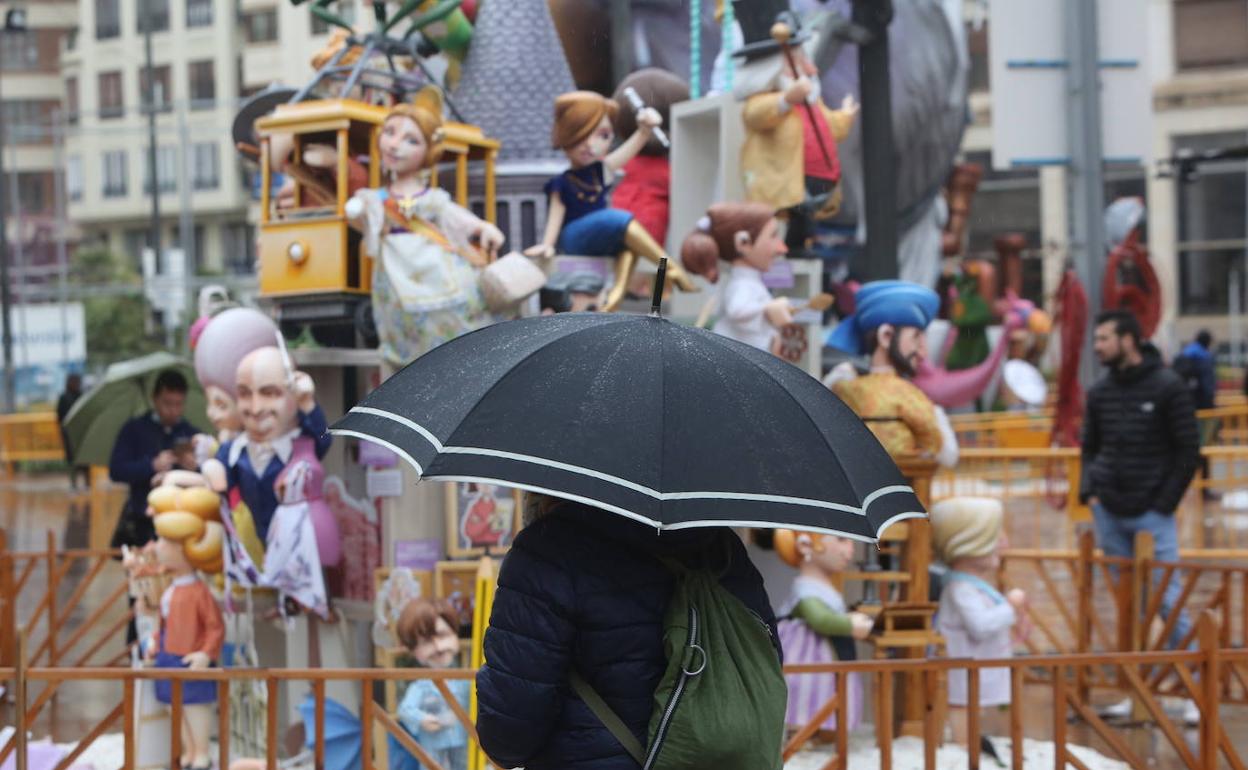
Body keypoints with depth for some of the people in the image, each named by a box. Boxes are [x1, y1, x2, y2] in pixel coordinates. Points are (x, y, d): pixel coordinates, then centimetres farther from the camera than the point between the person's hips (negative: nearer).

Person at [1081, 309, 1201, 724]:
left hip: (1151, 515, -5)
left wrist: (1164, 502, -9)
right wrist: (1089, 489, 3)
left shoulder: (1168, 387, -6)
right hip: (1108, 514, 5)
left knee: (1169, 599, -7)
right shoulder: (1100, 392, 8)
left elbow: (1189, 450, -5)